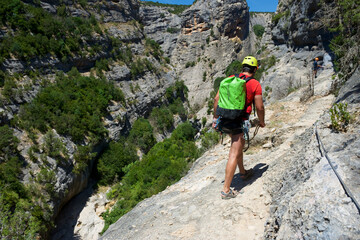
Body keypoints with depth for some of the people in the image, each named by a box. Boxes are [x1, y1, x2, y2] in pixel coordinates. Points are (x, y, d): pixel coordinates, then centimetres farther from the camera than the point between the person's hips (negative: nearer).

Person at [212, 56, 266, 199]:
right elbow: (259, 107, -5)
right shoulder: (255, 84, -5)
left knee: (239, 144, 28)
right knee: (234, 154, -4)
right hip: (239, 121, -6)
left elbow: (216, 99, 5)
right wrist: (261, 122, 12)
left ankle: (243, 172, 44)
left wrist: (215, 117, 13)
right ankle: (226, 190, -2)